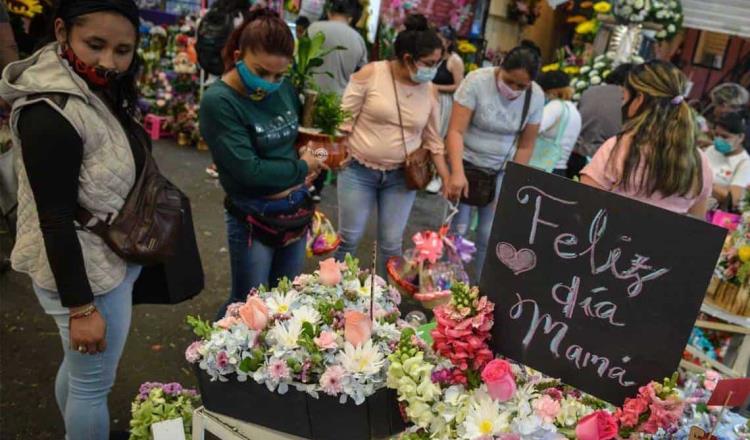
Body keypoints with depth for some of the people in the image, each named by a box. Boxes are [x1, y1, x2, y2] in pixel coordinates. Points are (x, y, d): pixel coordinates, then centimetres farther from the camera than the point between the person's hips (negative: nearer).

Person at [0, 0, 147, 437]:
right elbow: (55, 221, -24)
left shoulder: (100, 93, 2)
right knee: (93, 383, 11)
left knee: (79, 367, 27)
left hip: (110, 258, 9)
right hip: (86, 272, -9)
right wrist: (81, 307, -20)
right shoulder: (50, 114, -26)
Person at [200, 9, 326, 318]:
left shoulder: (285, 89, -2)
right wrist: (300, 168, -10)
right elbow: (249, 171, -24)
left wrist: (312, 164, -4)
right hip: (253, 220, -5)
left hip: (297, 211, 6)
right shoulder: (219, 101, -20)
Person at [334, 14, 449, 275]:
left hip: (401, 176, 3)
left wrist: (447, 179, 2)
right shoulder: (370, 74, -12)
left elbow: (432, 139, 6)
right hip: (358, 170, -2)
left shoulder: (430, 90, -1)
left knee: (391, 243, 6)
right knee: (349, 237, 6)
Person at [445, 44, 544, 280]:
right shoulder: (477, 81, -18)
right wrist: (457, 172, -33)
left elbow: (526, 145, 0)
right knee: (458, 228, -7)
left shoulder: (536, 96, -8)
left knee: (489, 235, 3)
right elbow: (456, 131, -22)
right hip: (466, 162, -2)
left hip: (501, 170, 3)